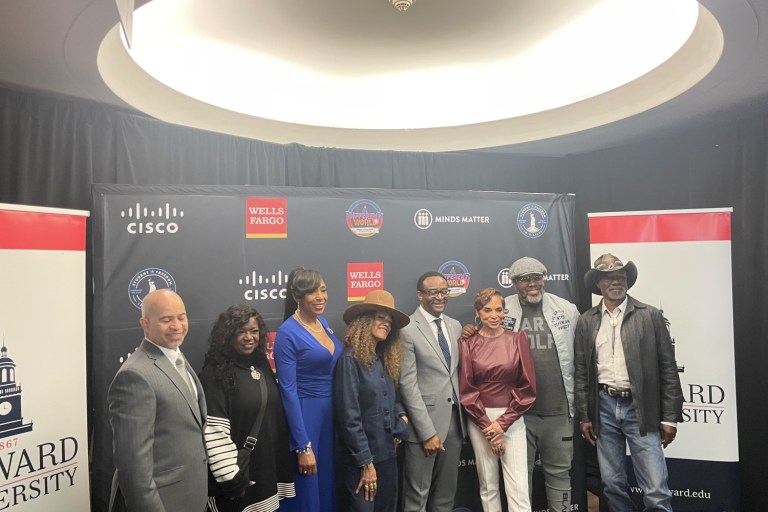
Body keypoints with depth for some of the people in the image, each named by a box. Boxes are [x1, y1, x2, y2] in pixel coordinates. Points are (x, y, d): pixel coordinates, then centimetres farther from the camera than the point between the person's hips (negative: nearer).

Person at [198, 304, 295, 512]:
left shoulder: (262, 365, 6)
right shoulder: (215, 373, -15)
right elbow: (214, 431, -18)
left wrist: (283, 462, 13)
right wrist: (231, 478, -17)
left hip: (268, 469, 6)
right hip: (240, 475, -6)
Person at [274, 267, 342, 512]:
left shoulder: (324, 323, 5)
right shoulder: (287, 333, -16)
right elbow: (288, 391, -16)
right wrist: (303, 446, -17)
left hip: (334, 413, 7)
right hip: (306, 416, -7)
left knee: (330, 485, 19)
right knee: (309, 492, 9)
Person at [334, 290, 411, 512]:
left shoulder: (385, 360, 8)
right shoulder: (351, 358, -15)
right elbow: (349, 417, -18)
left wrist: (401, 415, -1)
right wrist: (366, 462, -16)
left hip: (387, 453, 8)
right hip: (361, 459, -7)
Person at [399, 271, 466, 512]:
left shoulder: (455, 326, 10)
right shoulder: (407, 330, -11)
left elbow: (457, 373, 14)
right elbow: (408, 384, -13)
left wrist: (463, 416, 7)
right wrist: (427, 432, -15)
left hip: (454, 420, 6)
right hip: (425, 423, -6)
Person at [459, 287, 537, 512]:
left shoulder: (518, 338, -1)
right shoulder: (468, 344, -2)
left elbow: (527, 386, -2)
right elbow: (467, 390, -1)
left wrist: (503, 423, -7)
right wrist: (487, 426, -6)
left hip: (512, 418, 0)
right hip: (480, 419, 0)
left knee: (518, 489, -2)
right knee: (488, 486, 11)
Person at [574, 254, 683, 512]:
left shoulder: (650, 315, -1)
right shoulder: (586, 321, 5)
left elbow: (667, 368, -1)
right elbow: (581, 373, 7)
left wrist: (670, 417, -4)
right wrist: (583, 416, 5)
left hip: (640, 409, -2)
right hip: (604, 408, 2)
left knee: (656, 491, -2)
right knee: (612, 485, 12)